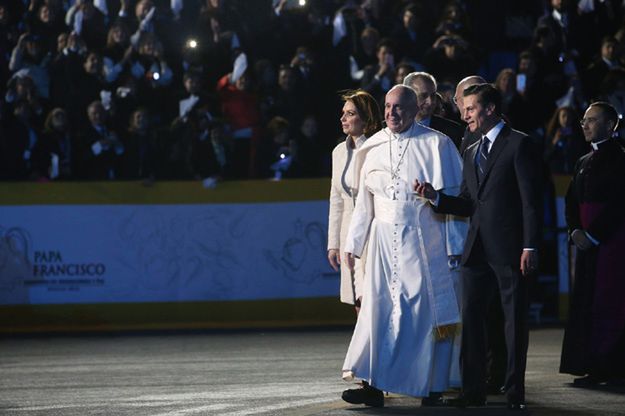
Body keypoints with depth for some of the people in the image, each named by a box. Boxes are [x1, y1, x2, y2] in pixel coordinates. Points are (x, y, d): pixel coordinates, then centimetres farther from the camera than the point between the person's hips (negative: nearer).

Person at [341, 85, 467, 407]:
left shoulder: (436, 145, -3)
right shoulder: (373, 148, 9)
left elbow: (454, 198, -3)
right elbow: (364, 200, 15)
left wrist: (455, 245, -7)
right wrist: (353, 243, 13)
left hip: (425, 241, -3)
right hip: (384, 240, 3)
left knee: (428, 311, 0)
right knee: (379, 307, -6)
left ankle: (432, 387, 9)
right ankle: (373, 386, -10)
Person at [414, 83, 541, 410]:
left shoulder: (518, 144, -4)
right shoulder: (471, 152, 18)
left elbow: (531, 200, -9)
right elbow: (467, 205, 15)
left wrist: (530, 247, -15)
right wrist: (434, 195, -1)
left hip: (509, 248, -7)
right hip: (477, 248, 7)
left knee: (514, 320, 0)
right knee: (471, 319, 5)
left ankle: (515, 392, 5)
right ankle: (473, 390, 10)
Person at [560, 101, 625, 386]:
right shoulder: (584, 162, 18)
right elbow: (572, 202, 16)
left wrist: (592, 235, -15)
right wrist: (575, 230, -1)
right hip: (587, 242, 8)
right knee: (586, 304, 6)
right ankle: (594, 367, 10)